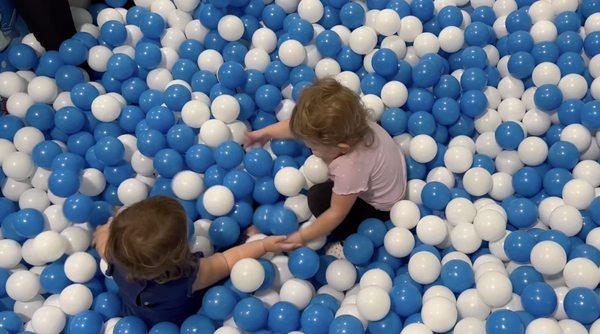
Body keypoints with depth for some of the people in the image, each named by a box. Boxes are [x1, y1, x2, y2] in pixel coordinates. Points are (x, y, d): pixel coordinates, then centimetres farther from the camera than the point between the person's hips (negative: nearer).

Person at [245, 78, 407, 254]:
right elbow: (298, 126, -8)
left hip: (381, 207, -7)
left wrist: (302, 237, -17)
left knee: (318, 198, -12)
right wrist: (265, 132, 3)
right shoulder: (348, 123, -26)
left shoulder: (350, 167, -44)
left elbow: (336, 214, -28)